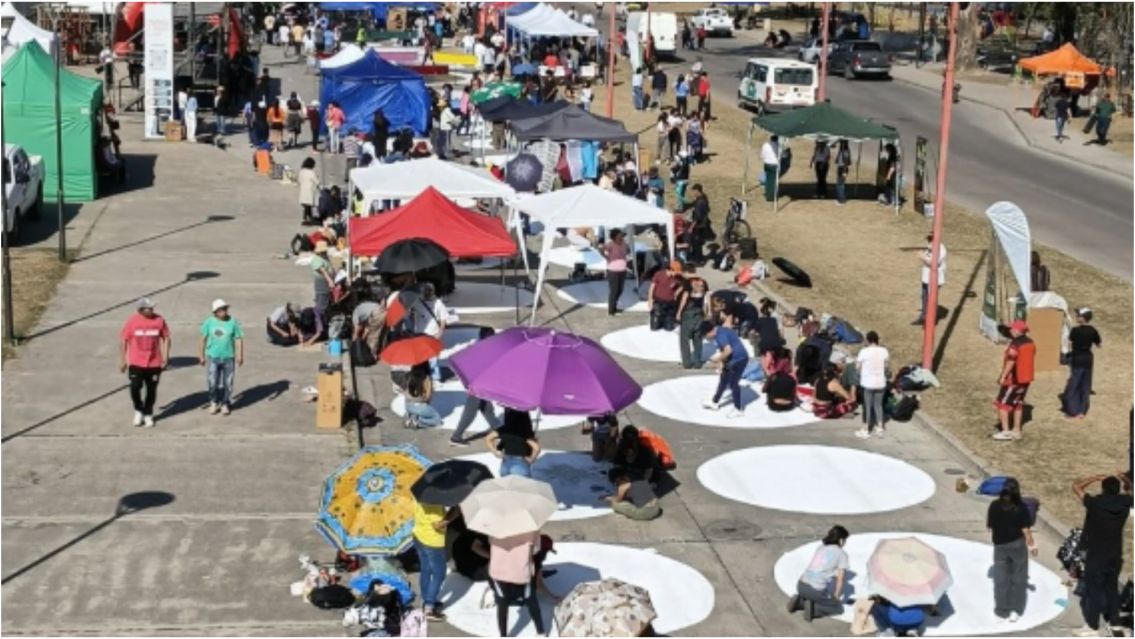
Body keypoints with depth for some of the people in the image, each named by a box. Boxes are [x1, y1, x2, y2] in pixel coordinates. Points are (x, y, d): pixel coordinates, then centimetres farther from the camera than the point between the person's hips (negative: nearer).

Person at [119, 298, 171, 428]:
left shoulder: (159, 320, -6)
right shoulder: (132, 321, -9)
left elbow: (166, 338, 4)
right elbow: (123, 340, -1)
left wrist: (165, 357, -2)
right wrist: (122, 360, 0)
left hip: (154, 363, 1)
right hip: (136, 363, -1)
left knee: (151, 390, 8)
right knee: (135, 388, -6)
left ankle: (148, 415, 26)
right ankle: (138, 411, 21)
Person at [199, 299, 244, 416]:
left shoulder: (233, 322, -5)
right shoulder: (209, 322, -3)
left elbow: (239, 339, -2)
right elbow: (203, 339, 5)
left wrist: (240, 355, -6)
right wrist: (201, 355, 6)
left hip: (228, 358, 0)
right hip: (213, 357, 0)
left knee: (227, 383, 7)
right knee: (212, 382, 0)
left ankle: (225, 404, 23)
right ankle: (214, 403, 23)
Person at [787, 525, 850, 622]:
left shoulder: (821, 547, 18)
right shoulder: (841, 554, 0)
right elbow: (840, 578, -3)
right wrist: (836, 596, 12)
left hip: (801, 586, 6)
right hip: (816, 590, -6)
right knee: (838, 608, 16)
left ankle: (799, 601, 11)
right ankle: (813, 608, -5)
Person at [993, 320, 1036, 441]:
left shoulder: (1015, 344, -21)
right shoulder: (1030, 343, 7)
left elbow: (1011, 362, -24)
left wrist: (1003, 376, -18)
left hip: (1013, 379, -9)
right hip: (1026, 378, 9)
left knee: (1002, 404, 0)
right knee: (1018, 404, 17)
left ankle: (1005, 432, -4)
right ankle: (1016, 430, 20)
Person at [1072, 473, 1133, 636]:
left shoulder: (1095, 503, -21)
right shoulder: (1124, 503, -8)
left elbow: (1076, 486, -10)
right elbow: (1130, 491, 16)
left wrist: (1097, 477, -10)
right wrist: (1125, 480, 2)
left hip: (1096, 556, -4)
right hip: (1115, 556, 4)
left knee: (1093, 591, 6)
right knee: (1112, 590, 17)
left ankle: (1093, 628, 12)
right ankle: (1114, 625, 23)